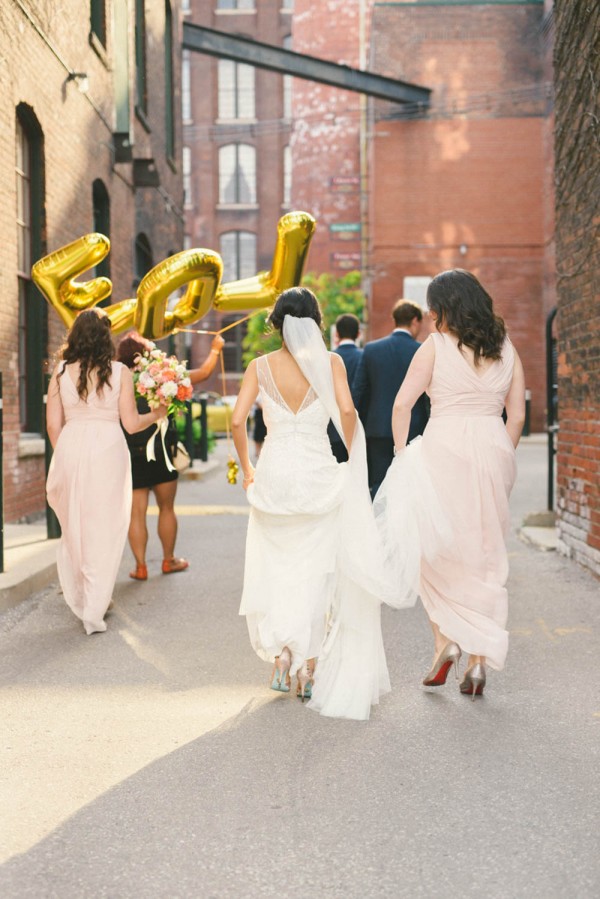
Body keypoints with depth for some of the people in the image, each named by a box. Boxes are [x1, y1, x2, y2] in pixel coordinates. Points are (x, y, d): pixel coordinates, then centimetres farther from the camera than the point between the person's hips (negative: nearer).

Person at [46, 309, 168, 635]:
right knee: (103, 531, 7)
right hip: (107, 452, -2)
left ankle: (78, 595, 31)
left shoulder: (60, 372, 1)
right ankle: (94, 610, 9)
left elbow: (53, 424, 2)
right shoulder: (120, 372, -4)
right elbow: (131, 424, -3)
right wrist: (156, 414, 16)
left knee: (73, 526, 19)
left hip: (70, 449, 2)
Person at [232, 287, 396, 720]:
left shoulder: (260, 366, 1)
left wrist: (247, 468, 6)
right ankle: (309, 667, 11)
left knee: (276, 568, 15)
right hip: (318, 473, -1)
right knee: (316, 571, 9)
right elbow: (346, 411, -15)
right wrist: (351, 461, 0)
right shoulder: (330, 362, -2)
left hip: (274, 474, 1)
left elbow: (238, 420, -7)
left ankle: (281, 651, 6)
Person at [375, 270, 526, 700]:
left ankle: (445, 640, 3)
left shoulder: (436, 346, -2)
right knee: (485, 557, 8)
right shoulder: (506, 350, 10)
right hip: (493, 453, 4)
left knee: (438, 551, 13)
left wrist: (402, 453, 1)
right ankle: (479, 659, 9)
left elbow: (402, 404, -7)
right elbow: (517, 415, 9)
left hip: (445, 450, -3)